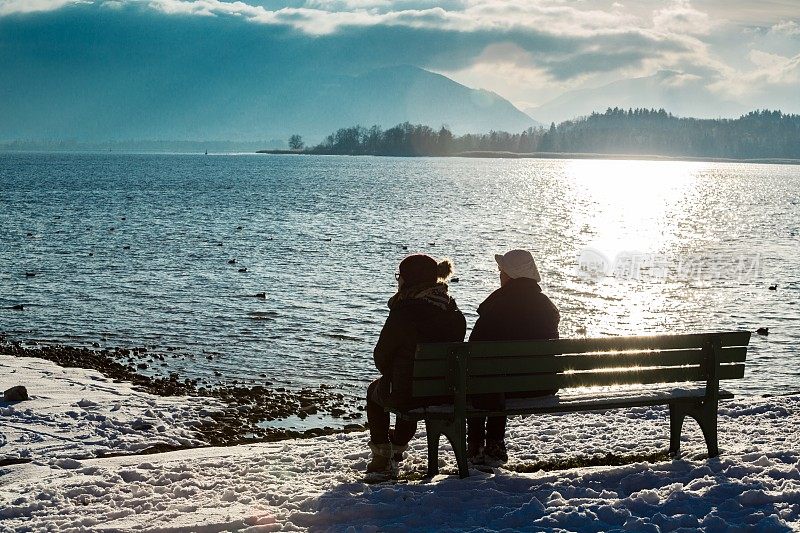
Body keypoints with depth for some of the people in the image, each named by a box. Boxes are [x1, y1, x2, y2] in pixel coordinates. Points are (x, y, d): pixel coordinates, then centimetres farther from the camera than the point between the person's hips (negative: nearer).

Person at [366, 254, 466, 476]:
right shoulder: (455, 315, -2)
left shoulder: (403, 312, -19)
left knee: (375, 390, 29)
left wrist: (390, 376, 13)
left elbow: (381, 355, -10)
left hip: (406, 394, -5)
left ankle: (382, 458, 32)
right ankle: (397, 449, 51)